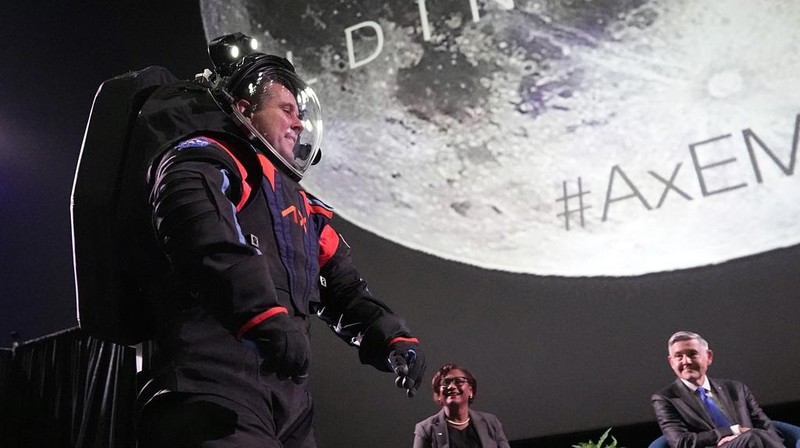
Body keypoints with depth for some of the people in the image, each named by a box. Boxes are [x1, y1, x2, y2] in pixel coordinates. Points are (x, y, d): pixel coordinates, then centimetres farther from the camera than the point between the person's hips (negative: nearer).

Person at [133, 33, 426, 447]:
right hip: (210, 381, -8)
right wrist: (265, 315, -31)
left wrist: (391, 336, 12)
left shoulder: (294, 199, 30)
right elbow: (208, 242, -18)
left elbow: (343, 287, 28)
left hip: (286, 389, 9)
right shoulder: (201, 160, 5)